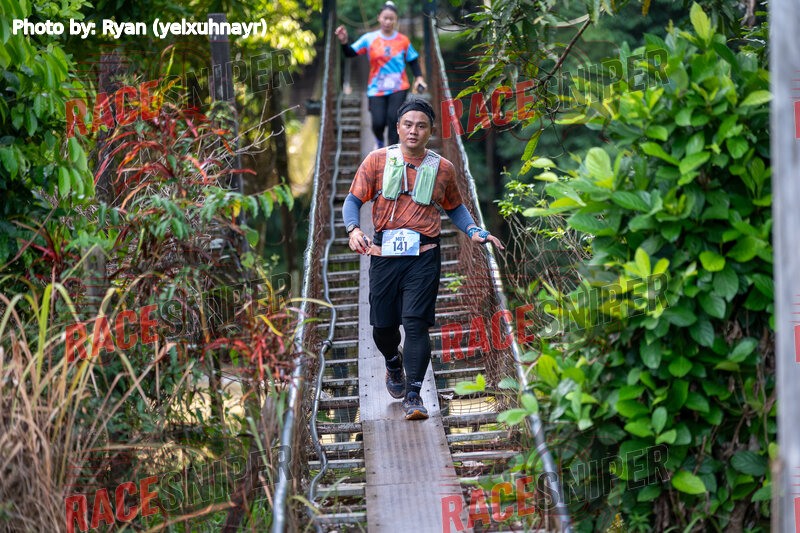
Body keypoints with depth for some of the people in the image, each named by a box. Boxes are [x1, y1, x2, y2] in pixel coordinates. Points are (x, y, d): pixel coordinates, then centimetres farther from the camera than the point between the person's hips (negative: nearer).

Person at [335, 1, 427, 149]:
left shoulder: (403, 40, 1)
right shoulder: (369, 39, -1)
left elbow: (413, 60, 11)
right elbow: (350, 53, -2)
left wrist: (419, 77, -3)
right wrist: (344, 42, -21)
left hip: (398, 88, 0)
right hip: (376, 89, 0)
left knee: (393, 118, -17)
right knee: (378, 122, -7)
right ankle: (379, 139, 30)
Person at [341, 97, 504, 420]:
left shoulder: (443, 169, 9)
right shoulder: (378, 161, 4)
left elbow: (454, 207, 24)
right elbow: (353, 200, 4)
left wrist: (473, 231, 6)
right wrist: (353, 229, -16)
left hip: (424, 256, -1)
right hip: (384, 254, 1)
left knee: (416, 323, -12)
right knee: (383, 325, 6)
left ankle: (413, 396, -8)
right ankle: (393, 365, 40)